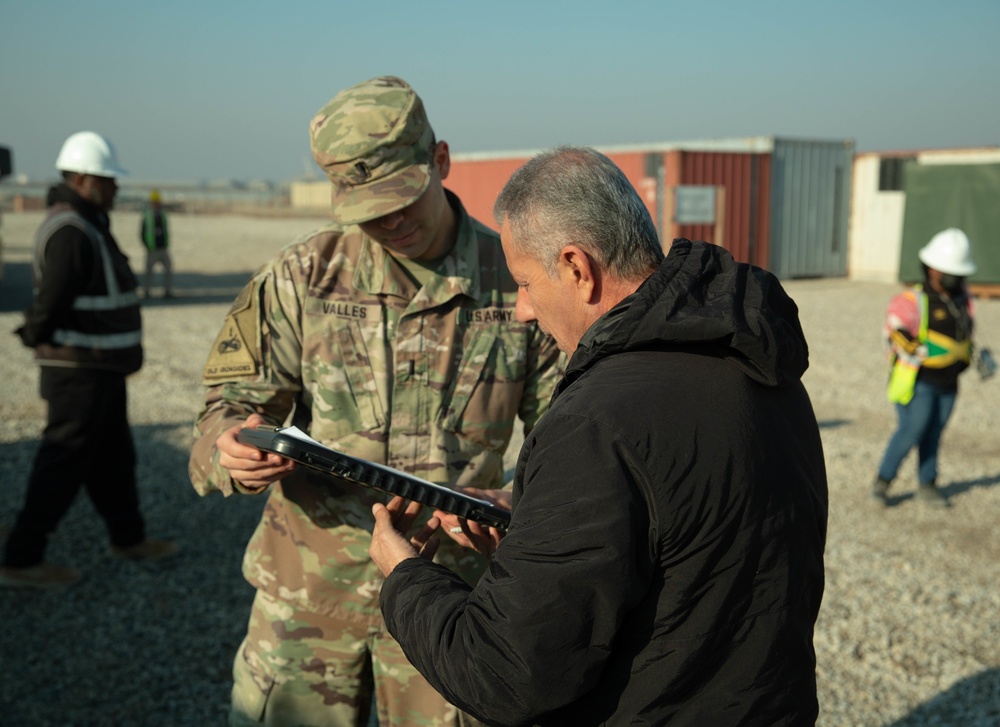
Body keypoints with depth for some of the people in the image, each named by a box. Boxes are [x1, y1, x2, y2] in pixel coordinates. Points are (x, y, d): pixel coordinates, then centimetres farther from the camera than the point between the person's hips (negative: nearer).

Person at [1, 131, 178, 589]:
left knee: (114, 458, 18)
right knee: (63, 465, -2)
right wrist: (37, 338, -6)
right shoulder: (71, 231, -20)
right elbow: (51, 301, -21)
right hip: (82, 372, -10)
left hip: (100, 370, 10)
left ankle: (128, 539, 32)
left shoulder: (88, 224, 13)